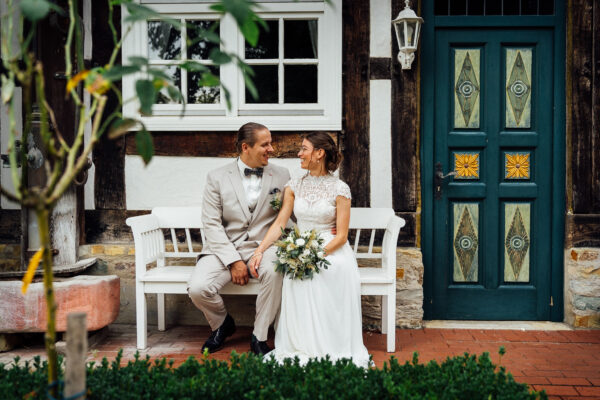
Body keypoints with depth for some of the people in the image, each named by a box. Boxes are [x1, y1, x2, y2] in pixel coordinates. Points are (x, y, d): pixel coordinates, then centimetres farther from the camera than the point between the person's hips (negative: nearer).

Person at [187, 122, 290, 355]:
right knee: (197, 288, -24)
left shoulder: (281, 176, 8)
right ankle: (222, 323, 12)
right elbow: (211, 224, -3)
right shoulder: (217, 178, 4)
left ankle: (259, 337, -13)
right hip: (224, 249, 0)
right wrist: (233, 261, -13)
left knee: (274, 272, -35)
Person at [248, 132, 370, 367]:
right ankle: (302, 346, -20)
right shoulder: (294, 187, 10)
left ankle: (331, 347, -22)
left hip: (331, 249, -2)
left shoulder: (340, 189, -2)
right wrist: (259, 250, -9)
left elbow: (341, 235, -6)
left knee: (340, 269, -35)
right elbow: (279, 223, 5)